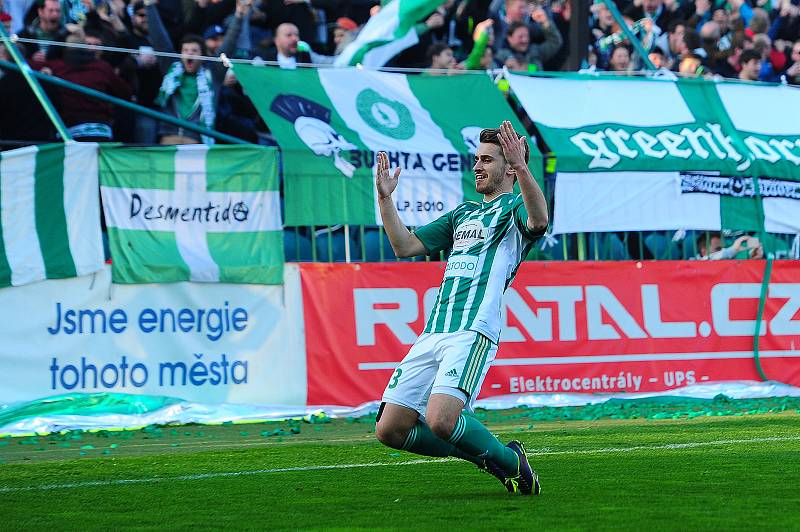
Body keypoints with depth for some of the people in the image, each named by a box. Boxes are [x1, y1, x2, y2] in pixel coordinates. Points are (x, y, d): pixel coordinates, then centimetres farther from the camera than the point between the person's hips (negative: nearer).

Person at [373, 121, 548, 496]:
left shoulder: (515, 207, 4)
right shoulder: (463, 214, 28)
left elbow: (538, 221, -22)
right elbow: (405, 246, 26)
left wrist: (522, 169, -36)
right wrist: (385, 199, 15)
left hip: (472, 334, -8)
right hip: (432, 335, 8)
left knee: (440, 419, -27)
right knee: (390, 429, -1)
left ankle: (511, 462, -1)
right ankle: (480, 452, 18)